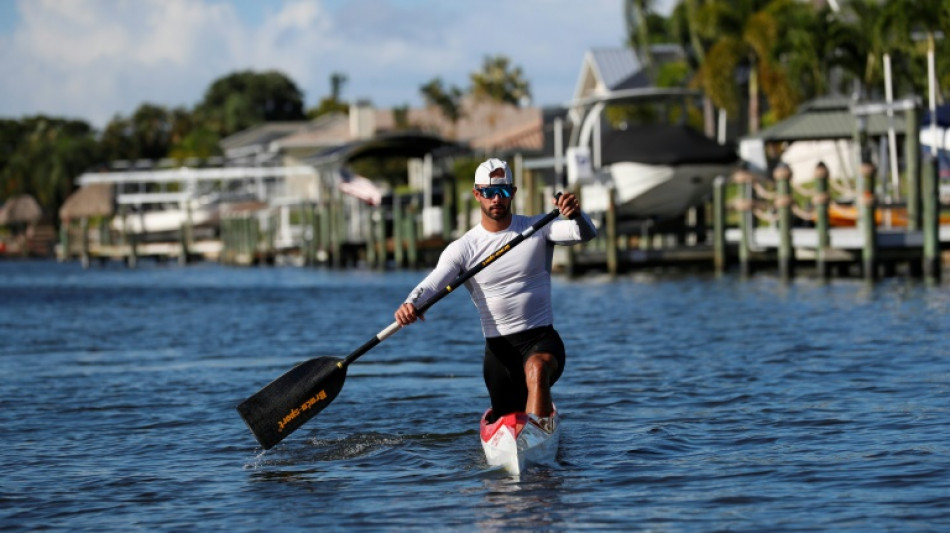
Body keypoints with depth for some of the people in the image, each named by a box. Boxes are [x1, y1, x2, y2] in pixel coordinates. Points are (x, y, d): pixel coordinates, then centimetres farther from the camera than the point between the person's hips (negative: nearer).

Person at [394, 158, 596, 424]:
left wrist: (576, 215, -40)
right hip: (499, 347, 2)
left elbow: (585, 233, -15)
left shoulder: (538, 229, 1)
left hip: (542, 340, -2)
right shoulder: (463, 248, 0)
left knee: (537, 369, -36)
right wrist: (411, 304, -37)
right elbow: (431, 284, -13)